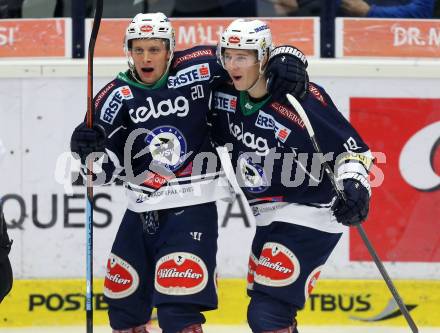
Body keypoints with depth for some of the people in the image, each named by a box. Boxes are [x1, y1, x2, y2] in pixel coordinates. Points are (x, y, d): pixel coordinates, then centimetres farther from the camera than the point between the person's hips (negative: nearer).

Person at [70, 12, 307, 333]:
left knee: (177, 306, -17)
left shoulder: (196, 70, -8)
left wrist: (283, 63, -15)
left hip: (193, 204, -4)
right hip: (142, 209, 4)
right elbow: (106, 167, -3)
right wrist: (90, 150, -23)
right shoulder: (117, 96, -2)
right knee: (124, 300, 15)